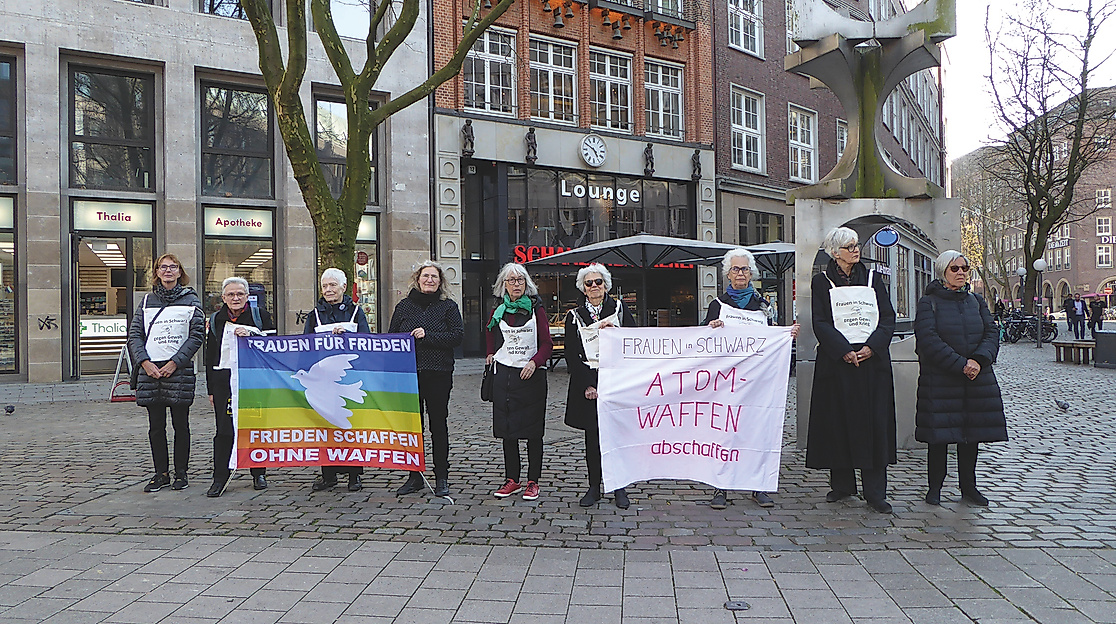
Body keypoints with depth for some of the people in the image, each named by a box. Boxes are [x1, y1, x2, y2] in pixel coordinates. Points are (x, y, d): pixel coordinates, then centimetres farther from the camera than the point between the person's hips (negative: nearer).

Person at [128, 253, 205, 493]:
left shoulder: (191, 300, 4)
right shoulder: (147, 301, 12)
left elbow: (197, 335, -3)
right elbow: (134, 335, 8)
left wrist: (175, 363, -10)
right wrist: (145, 362, -7)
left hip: (180, 369, -3)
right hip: (150, 369, 3)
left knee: (180, 424, 3)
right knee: (156, 426, 6)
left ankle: (181, 473, 12)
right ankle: (161, 473, 15)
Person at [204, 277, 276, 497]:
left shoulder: (260, 314, 5)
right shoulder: (215, 320, 12)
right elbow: (210, 357, 14)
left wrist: (249, 335, -15)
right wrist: (211, 389, 10)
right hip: (224, 381, 1)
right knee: (224, 430, -2)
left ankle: (259, 474, 18)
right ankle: (220, 477, 6)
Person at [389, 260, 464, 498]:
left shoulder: (448, 306, 4)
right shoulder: (404, 306, 10)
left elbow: (458, 335, -7)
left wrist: (427, 336, -14)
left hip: (439, 373, -2)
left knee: (438, 425, 3)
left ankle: (441, 478, 12)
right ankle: (414, 476, 17)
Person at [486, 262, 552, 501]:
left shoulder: (536, 309, 1)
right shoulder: (498, 311, 9)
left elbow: (547, 343, -2)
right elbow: (490, 334, 28)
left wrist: (534, 362, -17)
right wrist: (491, 354, 14)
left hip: (531, 375, -3)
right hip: (504, 374, 3)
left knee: (533, 430, 0)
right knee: (507, 429, 5)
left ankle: (533, 481, 8)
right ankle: (512, 479, 15)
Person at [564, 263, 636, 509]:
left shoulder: (620, 309, 8)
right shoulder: (574, 316, 8)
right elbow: (571, 355, 2)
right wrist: (586, 385, -8)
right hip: (587, 382, 1)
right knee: (592, 436, 4)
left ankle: (619, 488, 10)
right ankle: (594, 487, 14)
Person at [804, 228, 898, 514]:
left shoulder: (872, 278, 11)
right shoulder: (821, 282, 4)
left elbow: (888, 317, 5)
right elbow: (820, 323, -4)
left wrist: (871, 346, -11)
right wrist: (844, 350, -15)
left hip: (873, 360, 2)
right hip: (836, 361, -1)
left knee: (874, 423, -1)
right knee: (838, 422, 1)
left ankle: (875, 491, 3)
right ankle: (842, 484, 15)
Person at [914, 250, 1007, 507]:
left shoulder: (976, 301, 14)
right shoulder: (929, 302, -2)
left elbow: (991, 333, 6)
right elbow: (929, 340, -13)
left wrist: (979, 360, -13)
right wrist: (960, 365, -18)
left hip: (977, 380, 5)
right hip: (940, 381, -4)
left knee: (971, 434, 9)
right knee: (939, 434, -1)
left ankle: (968, 486, 21)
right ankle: (934, 486, 11)